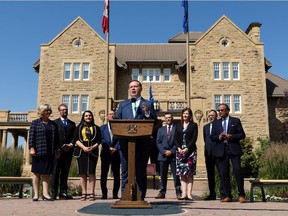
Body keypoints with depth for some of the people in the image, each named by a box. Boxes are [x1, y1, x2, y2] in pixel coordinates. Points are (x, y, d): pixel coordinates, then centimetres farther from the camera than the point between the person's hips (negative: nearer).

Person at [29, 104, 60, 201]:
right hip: (38, 151, -3)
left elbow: (56, 138, 15)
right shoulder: (35, 123, 4)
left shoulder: (53, 124, 15)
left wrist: (57, 149, 10)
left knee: (47, 173, 0)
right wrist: (31, 148, -12)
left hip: (50, 152, 3)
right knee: (37, 172, 4)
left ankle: (45, 193, 1)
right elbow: (31, 136, -3)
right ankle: (36, 194, 9)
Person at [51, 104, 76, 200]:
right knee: (55, 172, -4)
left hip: (68, 151, 4)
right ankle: (54, 193, -1)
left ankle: (63, 193, 7)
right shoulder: (55, 123, 6)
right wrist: (62, 146, -11)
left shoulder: (72, 124, 18)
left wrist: (71, 145, -6)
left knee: (65, 172, 4)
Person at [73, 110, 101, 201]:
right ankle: (84, 193, 4)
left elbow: (99, 140, 6)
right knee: (82, 173, -1)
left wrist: (92, 147, -11)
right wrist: (84, 147, -12)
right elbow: (75, 140, 3)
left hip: (92, 152, -1)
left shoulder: (96, 128, 12)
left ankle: (92, 193, -1)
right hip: (81, 152, 1)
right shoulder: (78, 128, 13)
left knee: (91, 173, -6)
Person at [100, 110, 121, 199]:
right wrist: (109, 148, -10)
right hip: (105, 152, 0)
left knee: (116, 174, -1)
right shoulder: (102, 127, 14)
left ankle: (115, 193, 5)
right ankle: (104, 193, 3)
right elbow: (102, 139, 2)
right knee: (104, 173, -2)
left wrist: (115, 148, -13)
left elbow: (120, 139, 1)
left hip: (116, 152, 0)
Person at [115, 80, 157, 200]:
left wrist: (147, 113, -17)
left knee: (141, 171, 4)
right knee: (125, 171, 4)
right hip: (125, 142, 2)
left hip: (142, 142, -2)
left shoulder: (148, 104, 10)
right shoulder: (122, 104, 18)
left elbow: (154, 122, 1)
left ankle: (141, 197, 10)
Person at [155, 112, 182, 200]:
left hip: (174, 155, -3)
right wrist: (164, 152, -5)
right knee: (163, 175, 5)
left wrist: (172, 151, -10)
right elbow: (158, 142, 9)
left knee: (176, 174, -3)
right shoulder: (161, 129, 17)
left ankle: (178, 193, 2)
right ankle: (162, 192, 10)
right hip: (163, 155, 3)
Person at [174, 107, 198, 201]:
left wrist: (187, 149, -14)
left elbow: (194, 139, -4)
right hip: (180, 151, 3)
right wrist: (179, 148, -7)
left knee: (190, 173, -3)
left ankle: (189, 194, -3)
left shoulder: (194, 125, 5)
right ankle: (184, 194, 1)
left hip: (190, 151, -3)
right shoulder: (178, 126, 15)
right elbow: (176, 139, 9)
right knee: (182, 173, 0)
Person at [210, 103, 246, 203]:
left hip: (234, 149, -2)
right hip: (221, 150, 3)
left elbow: (242, 134, 3)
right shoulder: (215, 123, 16)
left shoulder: (235, 121, 9)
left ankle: (241, 195, 1)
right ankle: (227, 196, 9)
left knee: (238, 171, -9)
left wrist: (231, 137, -11)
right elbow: (212, 137, 11)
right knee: (223, 173, 1)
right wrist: (219, 137, -10)